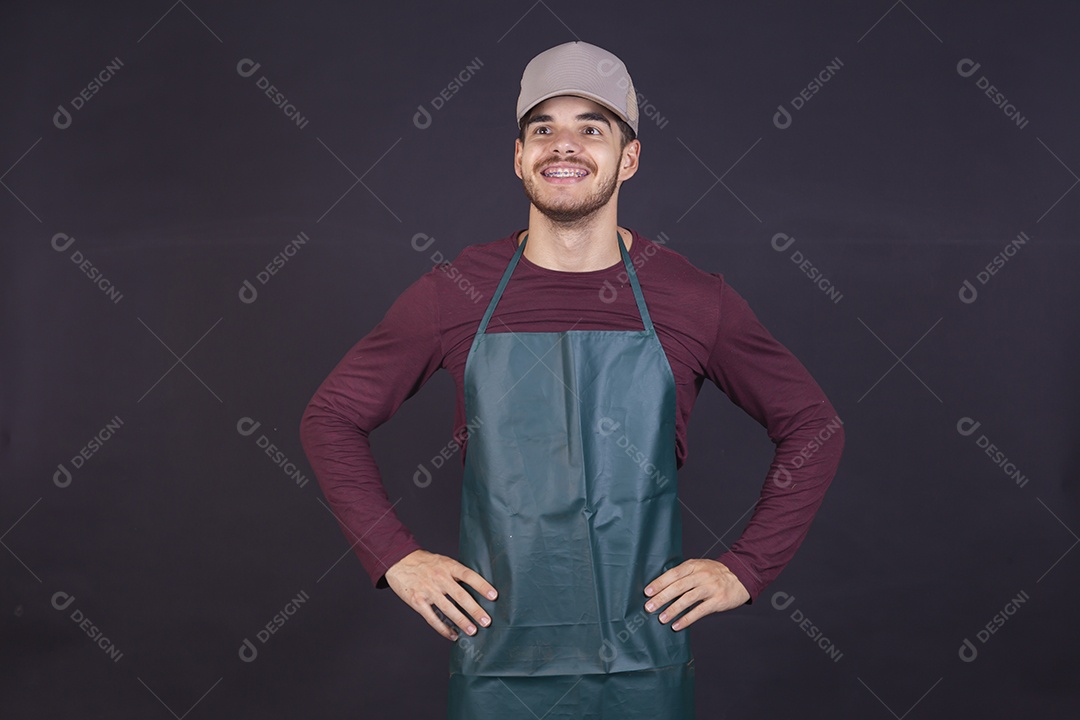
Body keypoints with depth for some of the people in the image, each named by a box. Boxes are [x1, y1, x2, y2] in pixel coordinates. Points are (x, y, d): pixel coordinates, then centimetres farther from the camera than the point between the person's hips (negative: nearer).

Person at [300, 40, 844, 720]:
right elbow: (332, 417, 7)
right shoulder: (451, 294, -4)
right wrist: (396, 556, -1)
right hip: (495, 661, 0)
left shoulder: (695, 299, -4)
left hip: (644, 664, 0)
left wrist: (746, 568, 0)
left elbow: (814, 425, 6)